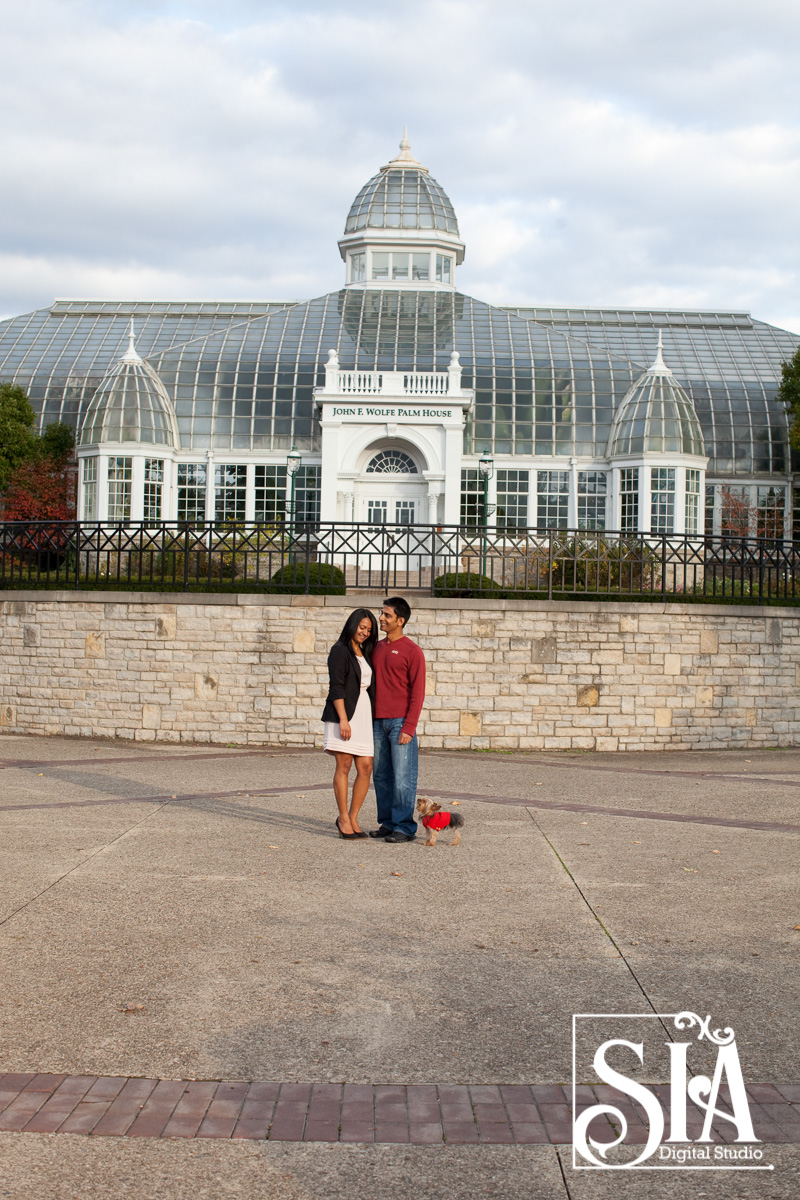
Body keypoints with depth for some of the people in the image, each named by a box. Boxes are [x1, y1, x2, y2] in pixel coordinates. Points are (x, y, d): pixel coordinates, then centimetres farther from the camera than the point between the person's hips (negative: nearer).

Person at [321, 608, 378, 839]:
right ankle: (343, 818, 3)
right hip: (344, 713, -7)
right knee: (344, 765, -5)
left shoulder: (365, 653, 19)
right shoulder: (340, 650, -4)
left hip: (364, 713, 7)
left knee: (366, 767, 0)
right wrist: (343, 719, -18)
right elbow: (336, 687, -11)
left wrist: (374, 717, 16)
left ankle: (353, 818, 9)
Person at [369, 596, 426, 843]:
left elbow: (418, 692, -7)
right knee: (381, 775, 8)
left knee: (402, 776, -6)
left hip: (401, 722, -6)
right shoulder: (377, 648, 15)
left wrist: (409, 727, -14)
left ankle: (405, 827, -2)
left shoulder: (412, 651, -5)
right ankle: (387, 823, 15)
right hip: (378, 721, 7)